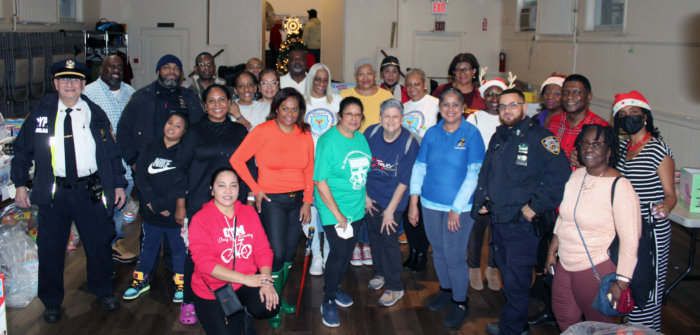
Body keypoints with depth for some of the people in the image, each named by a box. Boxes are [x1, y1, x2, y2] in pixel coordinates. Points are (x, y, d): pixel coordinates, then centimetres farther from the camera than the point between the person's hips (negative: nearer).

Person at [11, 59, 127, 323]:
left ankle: (103, 291, 32)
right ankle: (51, 302, 26)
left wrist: (119, 184, 4)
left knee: (99, 242, 9)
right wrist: (20, 184, 3)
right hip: (53, 192, 0)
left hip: (91, 191, 0)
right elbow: (22, 150, 8)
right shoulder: (41, 113, 2)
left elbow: (112, 151, 7)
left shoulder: (96, 114, 3)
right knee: (50, 247, 8)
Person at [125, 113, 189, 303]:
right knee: (148, 246, 16)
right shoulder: (151, 149, 6)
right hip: (150, 212, 3)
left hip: (176, 212, -3)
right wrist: (152, 201, -14)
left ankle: (181, 282, 24)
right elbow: (140, 176, -2)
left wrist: (162, 203, -17)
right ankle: (141, 280, 32)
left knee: (179, 248, 8)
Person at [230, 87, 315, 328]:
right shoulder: (263, 132, -9)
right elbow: (237, 160, -8)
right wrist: (255, 189, -6)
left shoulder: (305, 135, 3)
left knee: (290, 252, 12)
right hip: (272, 200, -4)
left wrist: (307, 202, 4)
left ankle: (279, 296, 32)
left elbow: (309, 171, 8)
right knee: (276, 252, -5)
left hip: (297, 200, 5)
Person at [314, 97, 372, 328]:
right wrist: (337, 214, -18)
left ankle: (335, 287, 37)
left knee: (348, 251, 15)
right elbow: (320, 182, -17)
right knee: (338, 252, -6)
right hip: (333, 208, -6)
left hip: (356, 208, 6)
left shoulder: (361, 139, 5)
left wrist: (365, 196, 9)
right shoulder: (328, 141, -16)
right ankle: (328, 301, 11)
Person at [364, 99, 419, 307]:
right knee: (374, 235, 15)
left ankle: (395, 288, 12)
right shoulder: (371, 133, -8)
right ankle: (380, 273, 39)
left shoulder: (409, 143, -18)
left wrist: (390, 210, -14)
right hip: (370, 197, 4)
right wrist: (364, 195, -1)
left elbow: (404, 181, -15)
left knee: (388, 239, -4)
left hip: (393, 199, -4)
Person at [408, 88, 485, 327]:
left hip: (460, 206, -4)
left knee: (454, 256, -1)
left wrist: (457, 208, -14)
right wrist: (413, 203, 0)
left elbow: (474, 173, -12)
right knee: (438, 251, 16)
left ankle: (461, 303, 18)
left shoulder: (471, 134, -8)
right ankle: (445, 290, 38)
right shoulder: (432, 133, 3)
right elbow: (419, 167, 6)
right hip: (431, 204, 4)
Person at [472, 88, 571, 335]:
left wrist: (535, 206, -18)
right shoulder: (498, 137, 12)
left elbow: (559, 175, -20)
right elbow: (485, 173, 23)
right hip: (498, 220, 8)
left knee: (515, 281, 0)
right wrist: (481, 200, 12)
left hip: (523, 224, -7)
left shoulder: (539, 137, -13)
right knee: (507, 276, 17)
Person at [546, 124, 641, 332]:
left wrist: (621, 283, -20)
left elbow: (630, 240, -18)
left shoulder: (620, 187, -18)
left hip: (597, 269, -7)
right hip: (565, 265, 7)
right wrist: (552, 252, 16)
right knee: (564, 318, 18)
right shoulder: (576, 176, 3)